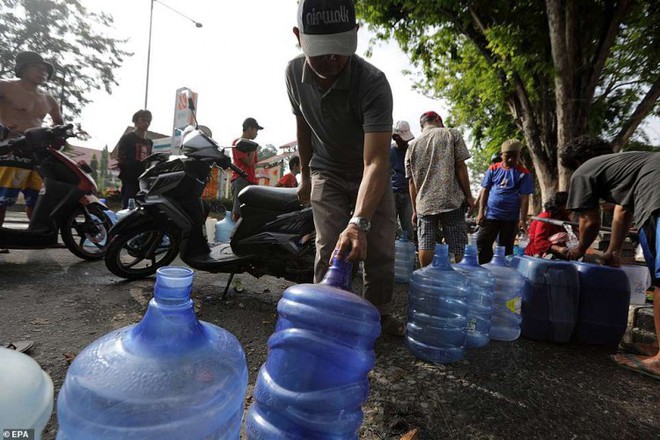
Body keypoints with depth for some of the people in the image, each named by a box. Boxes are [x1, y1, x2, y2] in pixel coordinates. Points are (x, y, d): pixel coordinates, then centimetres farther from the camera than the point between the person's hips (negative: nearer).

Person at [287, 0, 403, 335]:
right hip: (327, 172, 2)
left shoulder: (373, 83, -30)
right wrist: (305, 176, 9)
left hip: (370, 173, -1)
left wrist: (359, 222, -52)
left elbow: (375, 162, -39)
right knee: (330, 249, -12)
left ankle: (380, 313, 22)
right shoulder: (295, 72, -14)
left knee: (380, 250, 0)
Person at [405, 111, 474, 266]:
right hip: (451, 201, -2)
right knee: (457, 247, 2)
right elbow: (460, 167, -2)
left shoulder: (412, 146, 12)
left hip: (424, 204, 3)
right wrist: (468, 196, 4)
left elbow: (411, 181, 10)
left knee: (425, 246, 2)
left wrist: (415, 209, 14)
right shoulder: (452, 134, 5)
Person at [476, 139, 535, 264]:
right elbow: (485, 191, 5)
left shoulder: (524, 174, -2)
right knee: (482, 244, 0)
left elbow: (524, 199, -5)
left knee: (506, 248, 9)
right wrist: (481, 212, -2)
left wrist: (522, 220, -12)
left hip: (511, 218, -1)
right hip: (491, 215, 2)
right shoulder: (493, 169, 3)